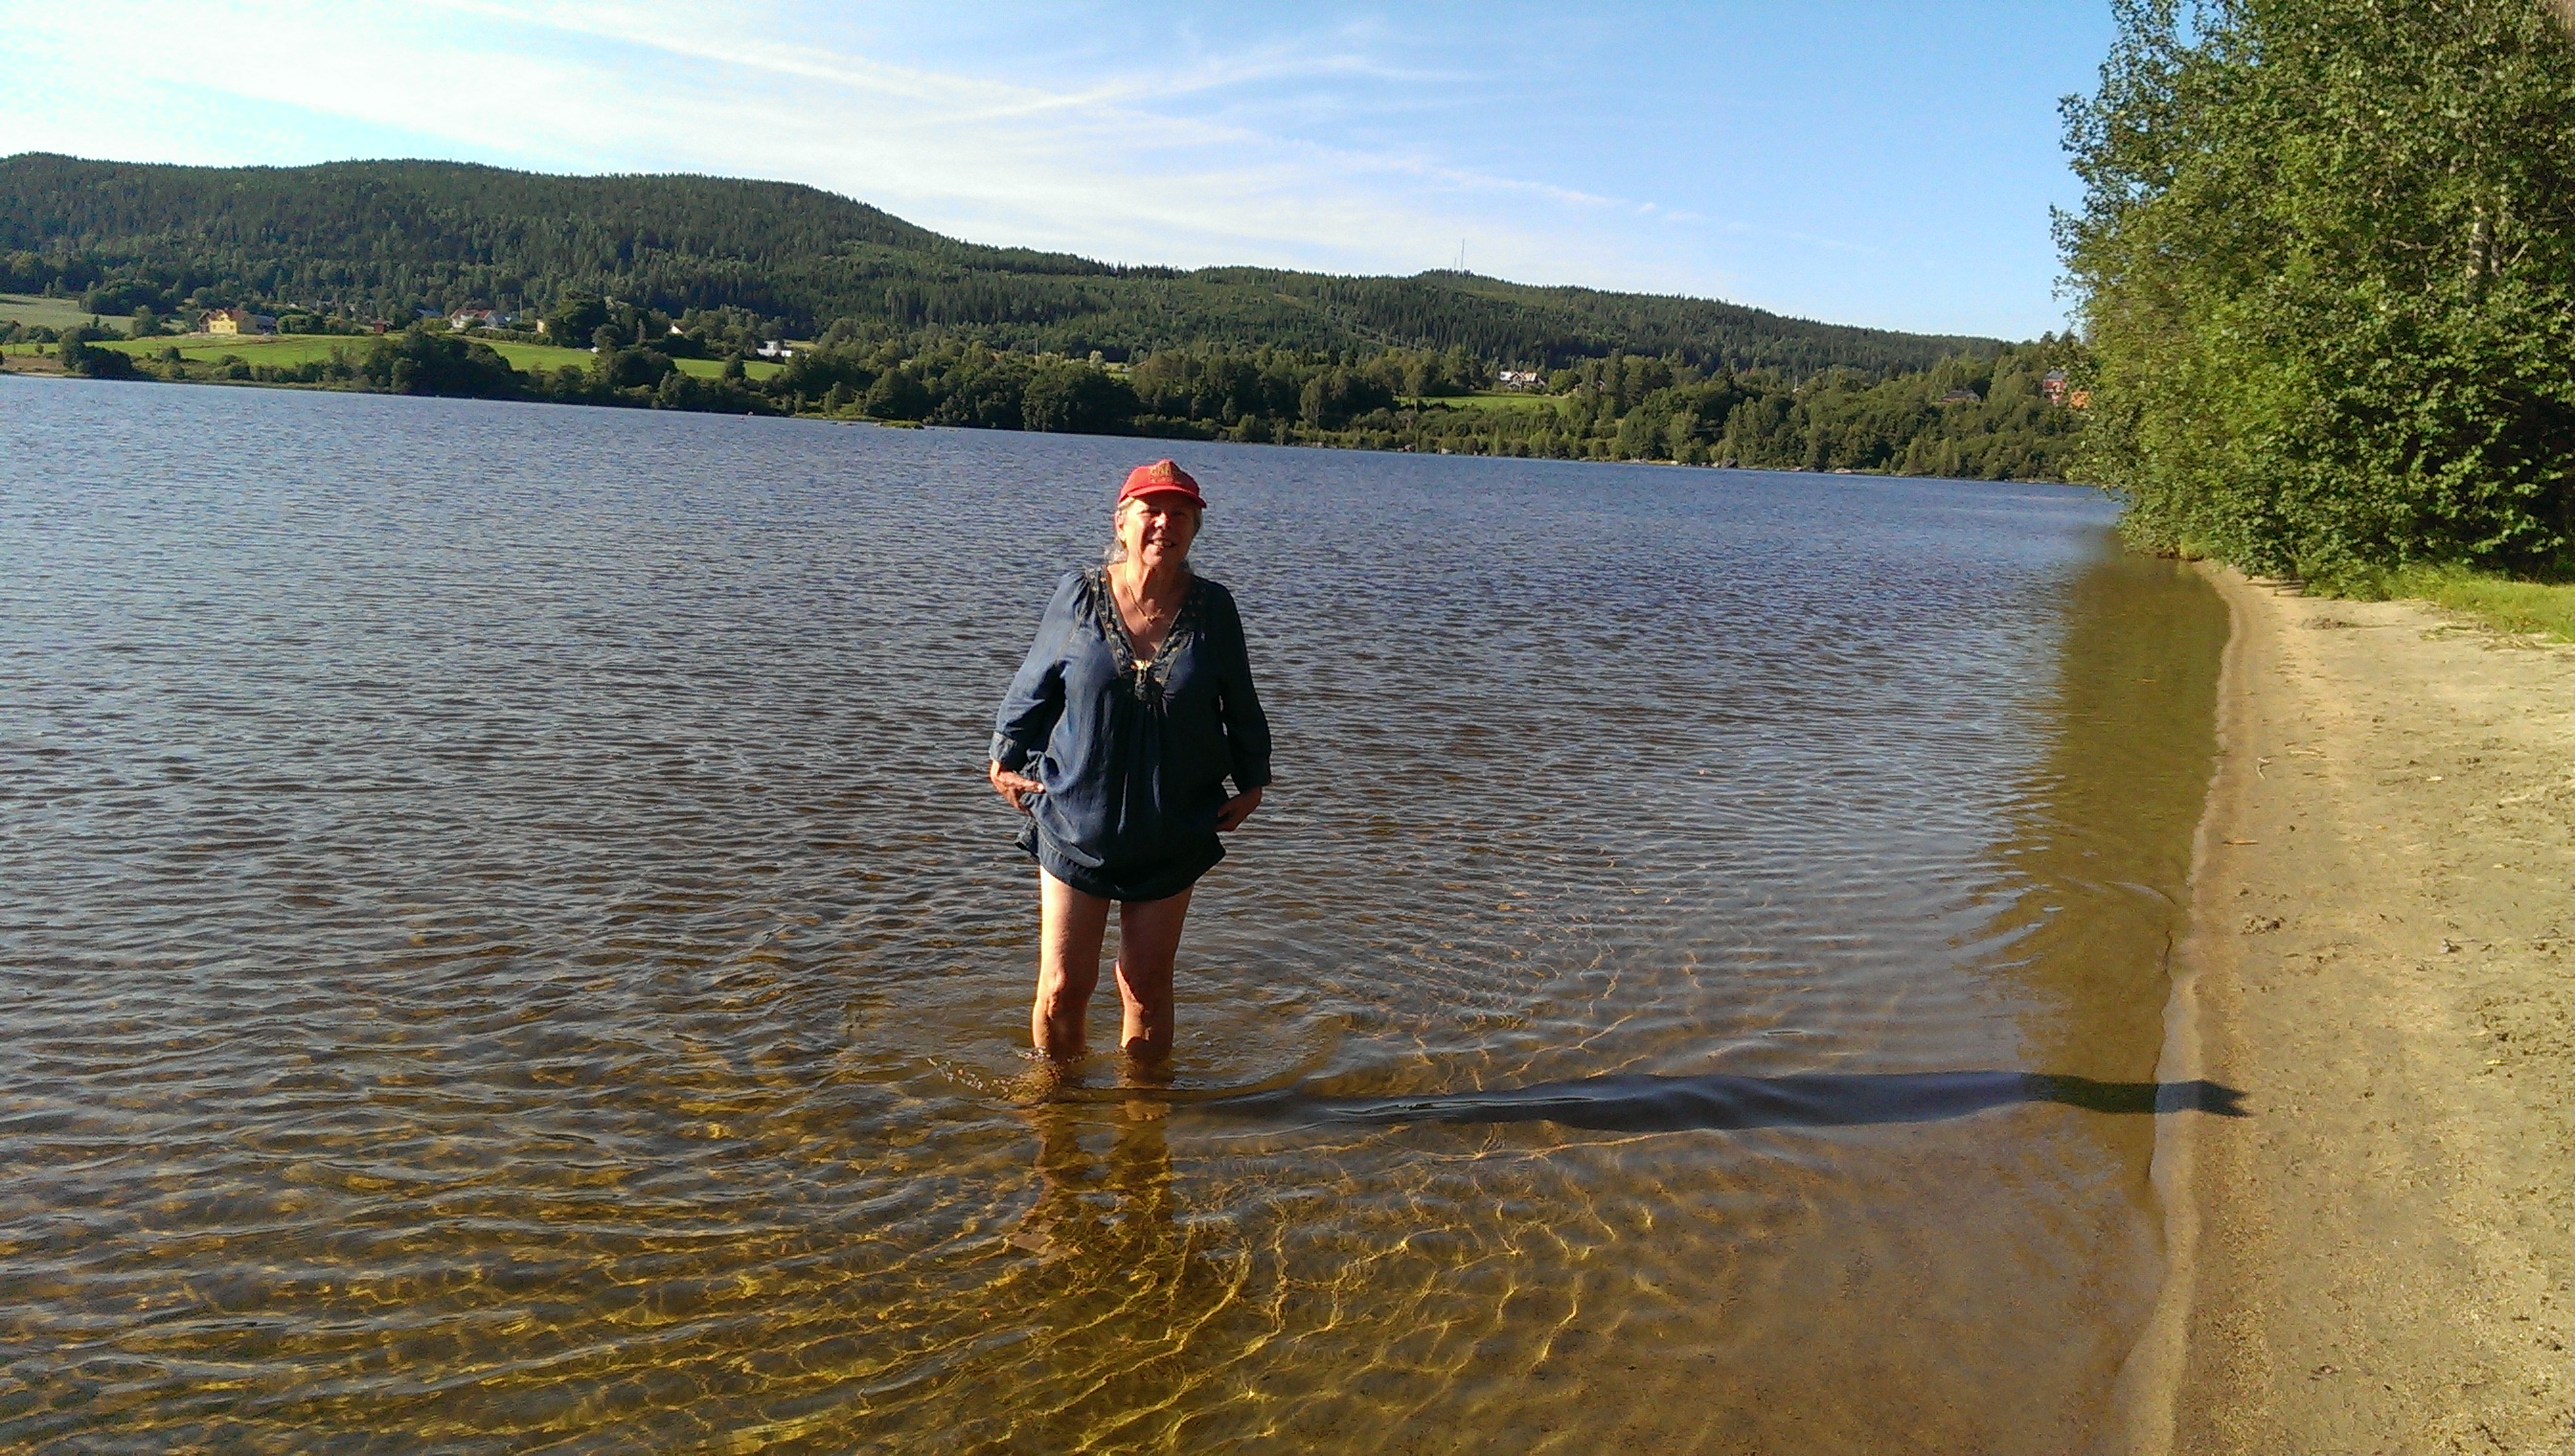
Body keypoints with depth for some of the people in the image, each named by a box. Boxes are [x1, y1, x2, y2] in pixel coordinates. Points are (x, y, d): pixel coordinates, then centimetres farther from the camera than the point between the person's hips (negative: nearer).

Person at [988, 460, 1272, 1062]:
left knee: (1147, 988, 10)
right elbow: (1032, 688, 7)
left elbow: (1242, 708, 8)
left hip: (1172, 836, 1)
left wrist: (1251, 783, 10)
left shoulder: (1213, 608, -5)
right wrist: (1005, 762, 10)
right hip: (1075, 826, 0)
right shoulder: (1078, 596, -7)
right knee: (1063, 989, 4)